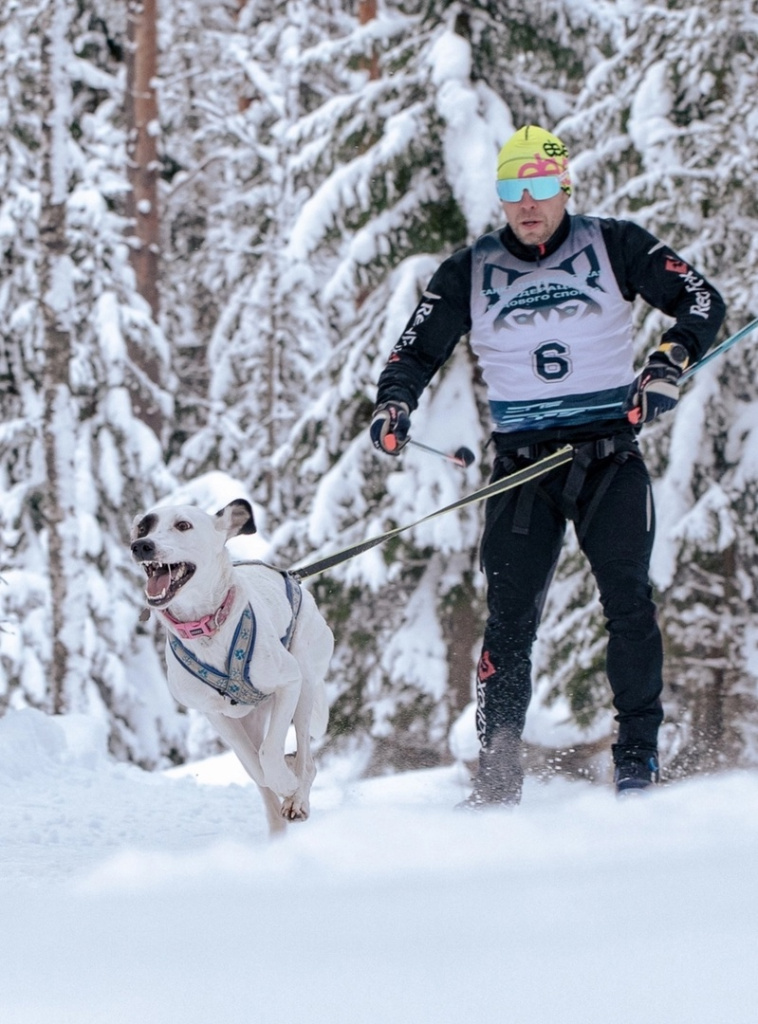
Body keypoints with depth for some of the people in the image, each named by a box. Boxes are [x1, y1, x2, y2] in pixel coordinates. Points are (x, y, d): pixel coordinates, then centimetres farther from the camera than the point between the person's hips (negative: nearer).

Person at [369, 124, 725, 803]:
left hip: (611, 457, -1)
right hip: (523, 466, 1)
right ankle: (497, 778, 0)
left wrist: (669, 362, -18)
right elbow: (417, 351, 9)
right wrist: (393, 405, -11)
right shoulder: (471, 272, 7)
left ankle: (638, 754, -4)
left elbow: (702, 302, 1)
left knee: (628, 602, -13)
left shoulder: (613, 246, 2)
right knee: (510, 619, -5)